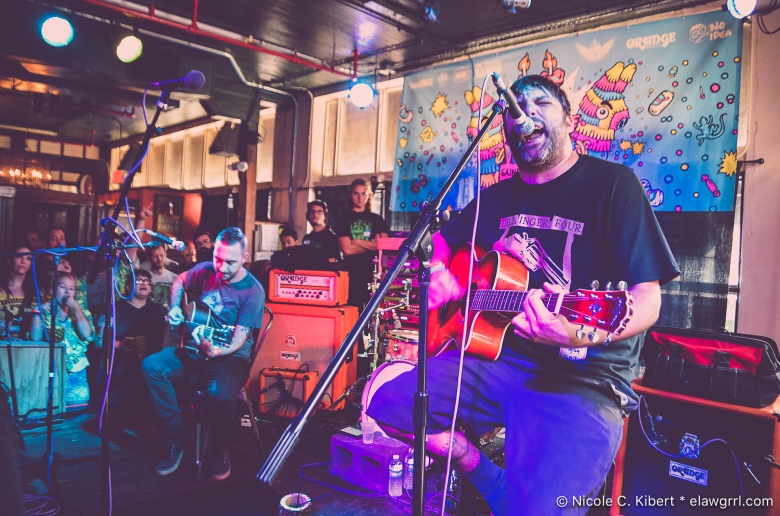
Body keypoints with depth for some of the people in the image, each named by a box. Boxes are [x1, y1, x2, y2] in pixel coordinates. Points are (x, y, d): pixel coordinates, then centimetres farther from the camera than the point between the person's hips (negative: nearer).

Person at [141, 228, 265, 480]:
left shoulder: (253, 292, -17)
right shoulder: (207, 270, -2)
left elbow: (237, 342, -20)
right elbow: (179, 281, 21)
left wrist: (213, 352, -40)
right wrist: (174, 308, 4)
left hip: (230, 357, -5)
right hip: (194, 347, 6)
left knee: (220, 395, -35)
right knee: (151, 366, -17)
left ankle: (220, 450, -1)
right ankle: (175, 440, -6)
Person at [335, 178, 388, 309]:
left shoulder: (377, 220, 16)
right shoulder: (343, 220, 8)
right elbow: (347, 250, -4)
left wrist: (359, 242, -3)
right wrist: (372, 245, 0)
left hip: (373, 273, 2)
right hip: (352, 275, -1)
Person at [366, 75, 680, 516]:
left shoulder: (612, 183, -5)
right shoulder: (497, 198, 13)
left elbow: (646, 299, -11)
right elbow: (443, 241, 28)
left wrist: (584, 335, -31)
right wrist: (439, 273, 4)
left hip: (584, 376, -5)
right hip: (492, 356, 6)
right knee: (387, 404, -10)